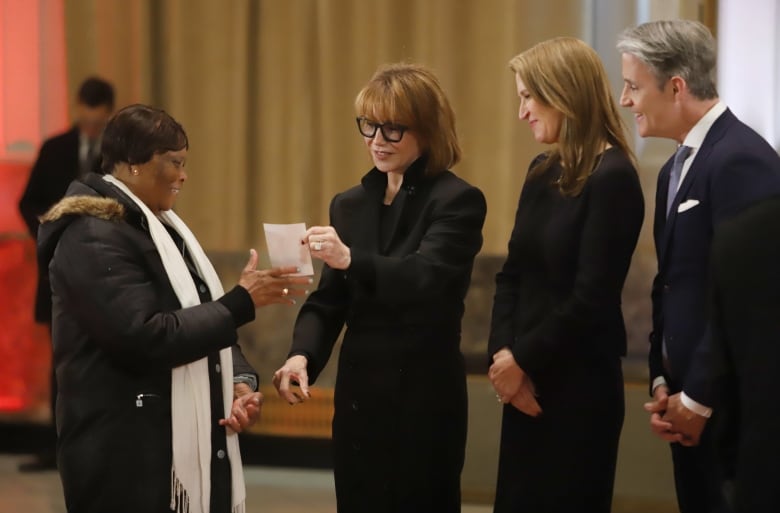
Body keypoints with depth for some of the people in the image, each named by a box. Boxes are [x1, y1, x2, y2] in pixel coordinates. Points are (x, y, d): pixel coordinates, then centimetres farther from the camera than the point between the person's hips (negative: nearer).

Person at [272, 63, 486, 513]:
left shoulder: (458, 201, -7)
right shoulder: (350, 205, 11)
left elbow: (425, 277, -23)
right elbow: (329, 299, 9)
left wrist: (351, 260, -39)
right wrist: (303, 354, -11)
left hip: (425, 401, -5)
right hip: (358, 396, 6)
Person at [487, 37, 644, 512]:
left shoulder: (612, 177, -15)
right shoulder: (543, 171, 10)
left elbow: (592, 298, -19)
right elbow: (513, 274, 9)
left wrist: (523, 361, -11)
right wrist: (502, 354, -6)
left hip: (578, 384, -7)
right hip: (527, 382, 7)